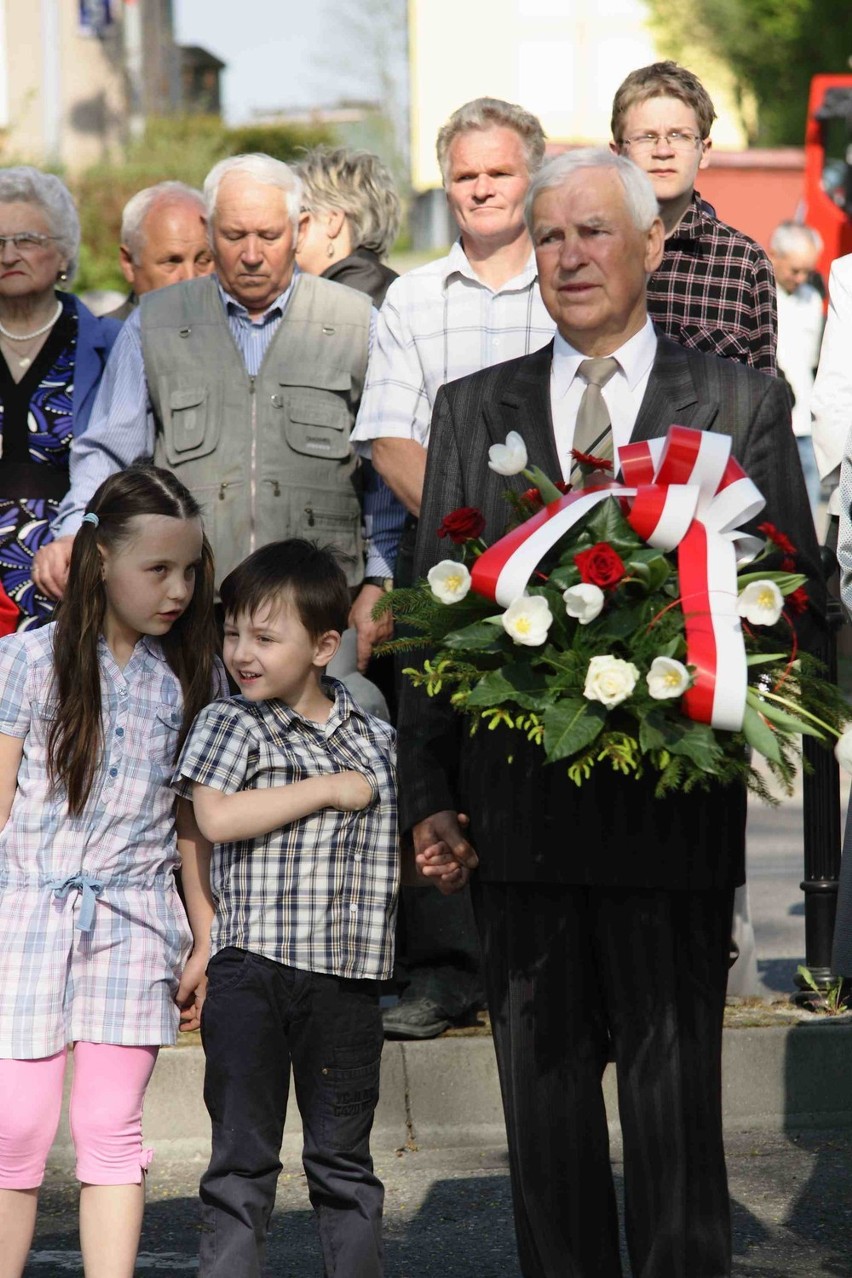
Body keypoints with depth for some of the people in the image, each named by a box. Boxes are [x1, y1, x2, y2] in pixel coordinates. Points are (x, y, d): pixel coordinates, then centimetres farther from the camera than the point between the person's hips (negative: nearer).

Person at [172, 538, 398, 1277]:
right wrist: (331, 789, -13)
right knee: (243, 1154, 1)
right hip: (253, 972, -3)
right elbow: (217, 818, -15)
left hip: (347, 977, 3)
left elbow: (399, 844, 22)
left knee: (344, 1156, 10)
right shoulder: (230, 725, 1)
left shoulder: (376, 740, 11)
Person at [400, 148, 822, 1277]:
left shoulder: (741, 405, 6)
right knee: (542, 1089, 8)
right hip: (519, 814, 2)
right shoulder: (471, 411, 12)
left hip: (676, 812, -2)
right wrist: (429, 795, 2)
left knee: (675, 1089, 2)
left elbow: (794, 595, 5)